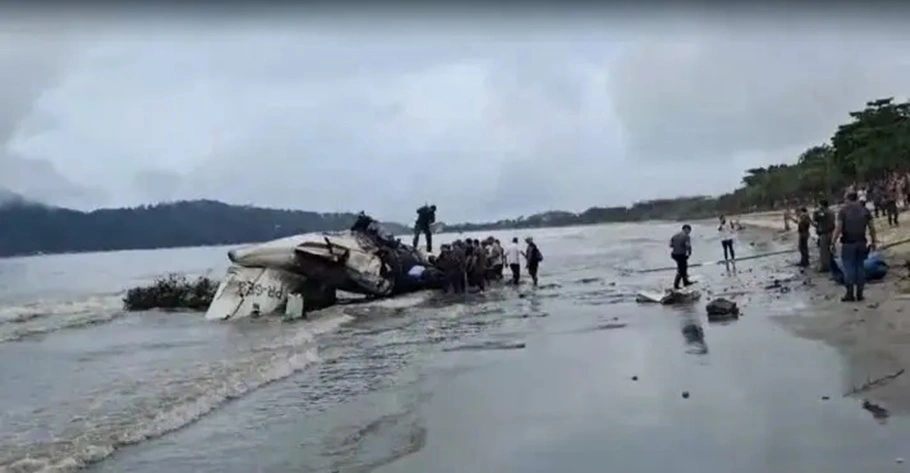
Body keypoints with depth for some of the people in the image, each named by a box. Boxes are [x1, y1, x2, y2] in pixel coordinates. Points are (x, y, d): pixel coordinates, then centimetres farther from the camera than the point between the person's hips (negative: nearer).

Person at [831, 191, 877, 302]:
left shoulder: (843, 210, -4)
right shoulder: (865, 210, 7)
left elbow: (838, 228, -11)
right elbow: (872, 228, 6)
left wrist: (833, 243, -7)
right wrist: (873, 241, 15)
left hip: (848, 243, -4)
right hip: (861, 242, 4)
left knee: (849, 268, 0)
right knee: (860, 267, 9)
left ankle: (850, 294, 0)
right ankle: (859, 294, 11)